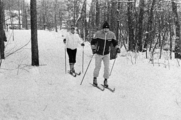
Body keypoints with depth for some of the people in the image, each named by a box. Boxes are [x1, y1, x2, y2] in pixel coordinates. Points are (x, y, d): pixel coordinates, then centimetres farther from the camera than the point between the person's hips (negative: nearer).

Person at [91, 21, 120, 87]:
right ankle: (95, 78, 27)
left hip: (107, 54, 2)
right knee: (98, 67, 4)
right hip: (98, 53, -2)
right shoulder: (98, 34, -14)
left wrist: (117, 48, -14)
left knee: (107, 67, -3)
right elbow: (93, 42, -5)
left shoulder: (112, 34, -8)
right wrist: (93, 48, -19)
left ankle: (105, 81, 12)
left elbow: (115, 42, 3)